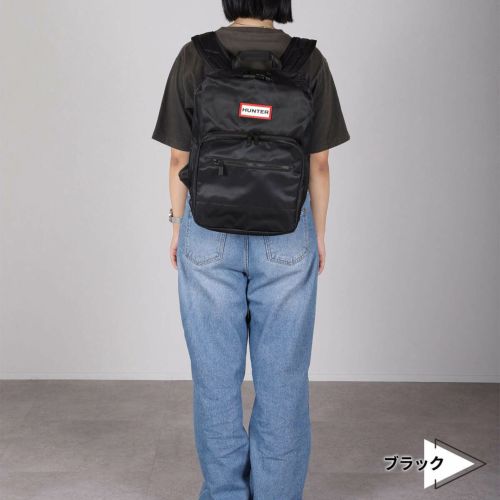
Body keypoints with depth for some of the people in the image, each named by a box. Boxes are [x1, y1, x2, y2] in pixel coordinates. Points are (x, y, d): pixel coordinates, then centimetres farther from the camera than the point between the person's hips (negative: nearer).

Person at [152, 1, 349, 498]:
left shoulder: (193, 57, -5)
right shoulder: (310, 61, -5)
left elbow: (180, 158, -2)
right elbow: (318, 163, -2)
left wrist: (178, 226, 11)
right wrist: (319, 234, 10)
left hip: (209, 237, 0)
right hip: (286, 239, 0)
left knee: (217, 377, 12)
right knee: (282, 378, 10)